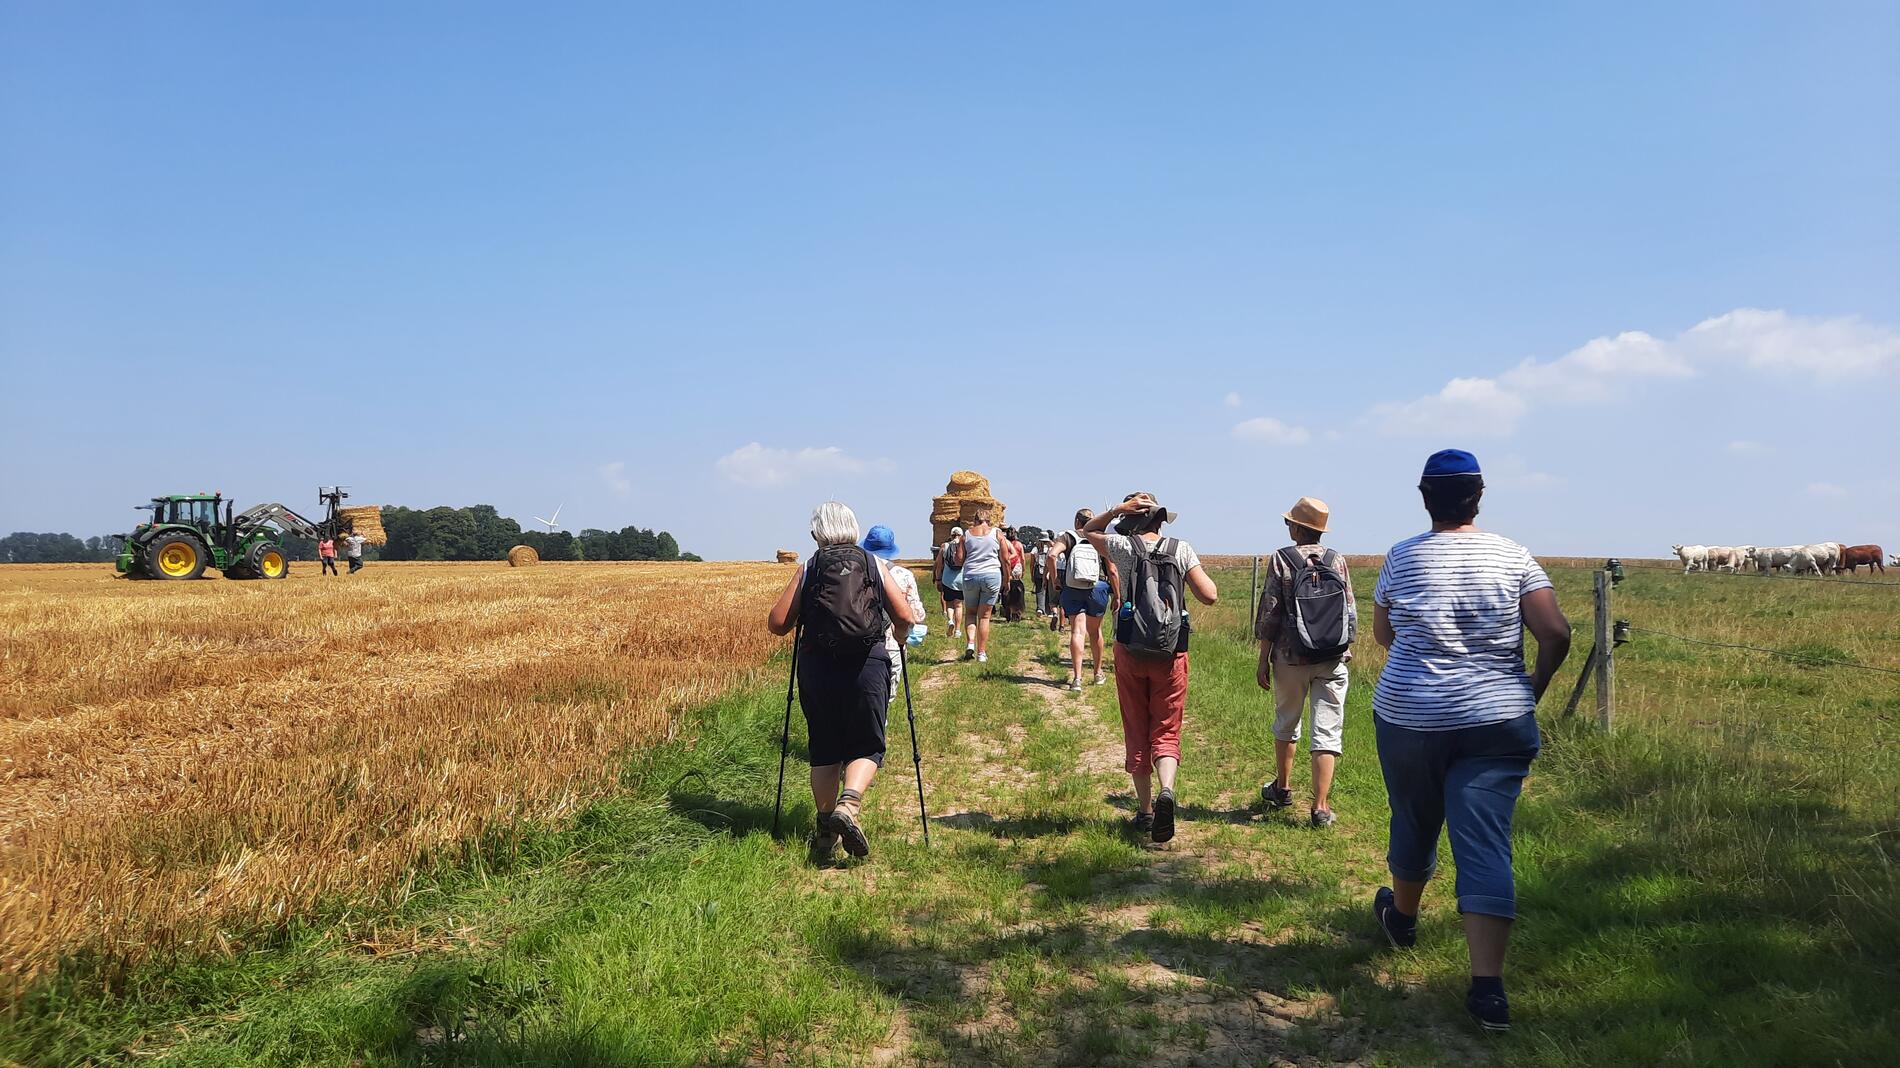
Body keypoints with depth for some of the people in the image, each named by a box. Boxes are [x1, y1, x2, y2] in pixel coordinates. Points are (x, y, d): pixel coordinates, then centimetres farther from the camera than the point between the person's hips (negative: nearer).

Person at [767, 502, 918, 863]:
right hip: (868, 665, -1)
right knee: (866, 745, 7)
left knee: (823, 749, 13)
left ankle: (825, 829, 14)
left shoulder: (808, 569, 7)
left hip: (818, 666, 1)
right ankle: (849, 804, -18)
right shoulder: (876, 565, 8)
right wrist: (894, 636, 24)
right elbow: (905, 618, 2)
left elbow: (777, 624, 2)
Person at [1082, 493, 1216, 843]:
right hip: (1171, 656, 0)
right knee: (1166, 732, 6)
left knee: (1136, 733, 12)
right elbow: (1209, 596, -6)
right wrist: (1190, 570, 11)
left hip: (1130, 653, 0)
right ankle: (1166, 791, -20)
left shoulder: (1124, 547, -3)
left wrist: (1118, 509, 3)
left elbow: (1088, 529, 16)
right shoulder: (1181, 550, -2)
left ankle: (1145, 810, 17)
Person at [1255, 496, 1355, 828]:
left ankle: (1282, 789, 34)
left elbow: (1270, 614, -6)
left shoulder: (1281, 560, -6)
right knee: (1327, 732, 1)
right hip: (1333, 661, 1)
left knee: (1286, 724, 19)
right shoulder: (1337, 561, 2)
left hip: (1291, 658, -1)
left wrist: (1263, 660, 0)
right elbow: (1351, 613, 4)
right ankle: (1321, 807, -4)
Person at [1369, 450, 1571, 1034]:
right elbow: (1556, 634, -7)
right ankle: (1488, 987, -8)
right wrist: (1532, 690, 7)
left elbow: (1383, 635, 11)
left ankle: (1402, 916, 46)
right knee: (1485, 845, -2)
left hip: (1408, 718, 0)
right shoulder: (1512, 556, -1)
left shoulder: (1401, 558, -2)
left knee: (1414, 825, 20)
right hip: (1497, 723, 0)